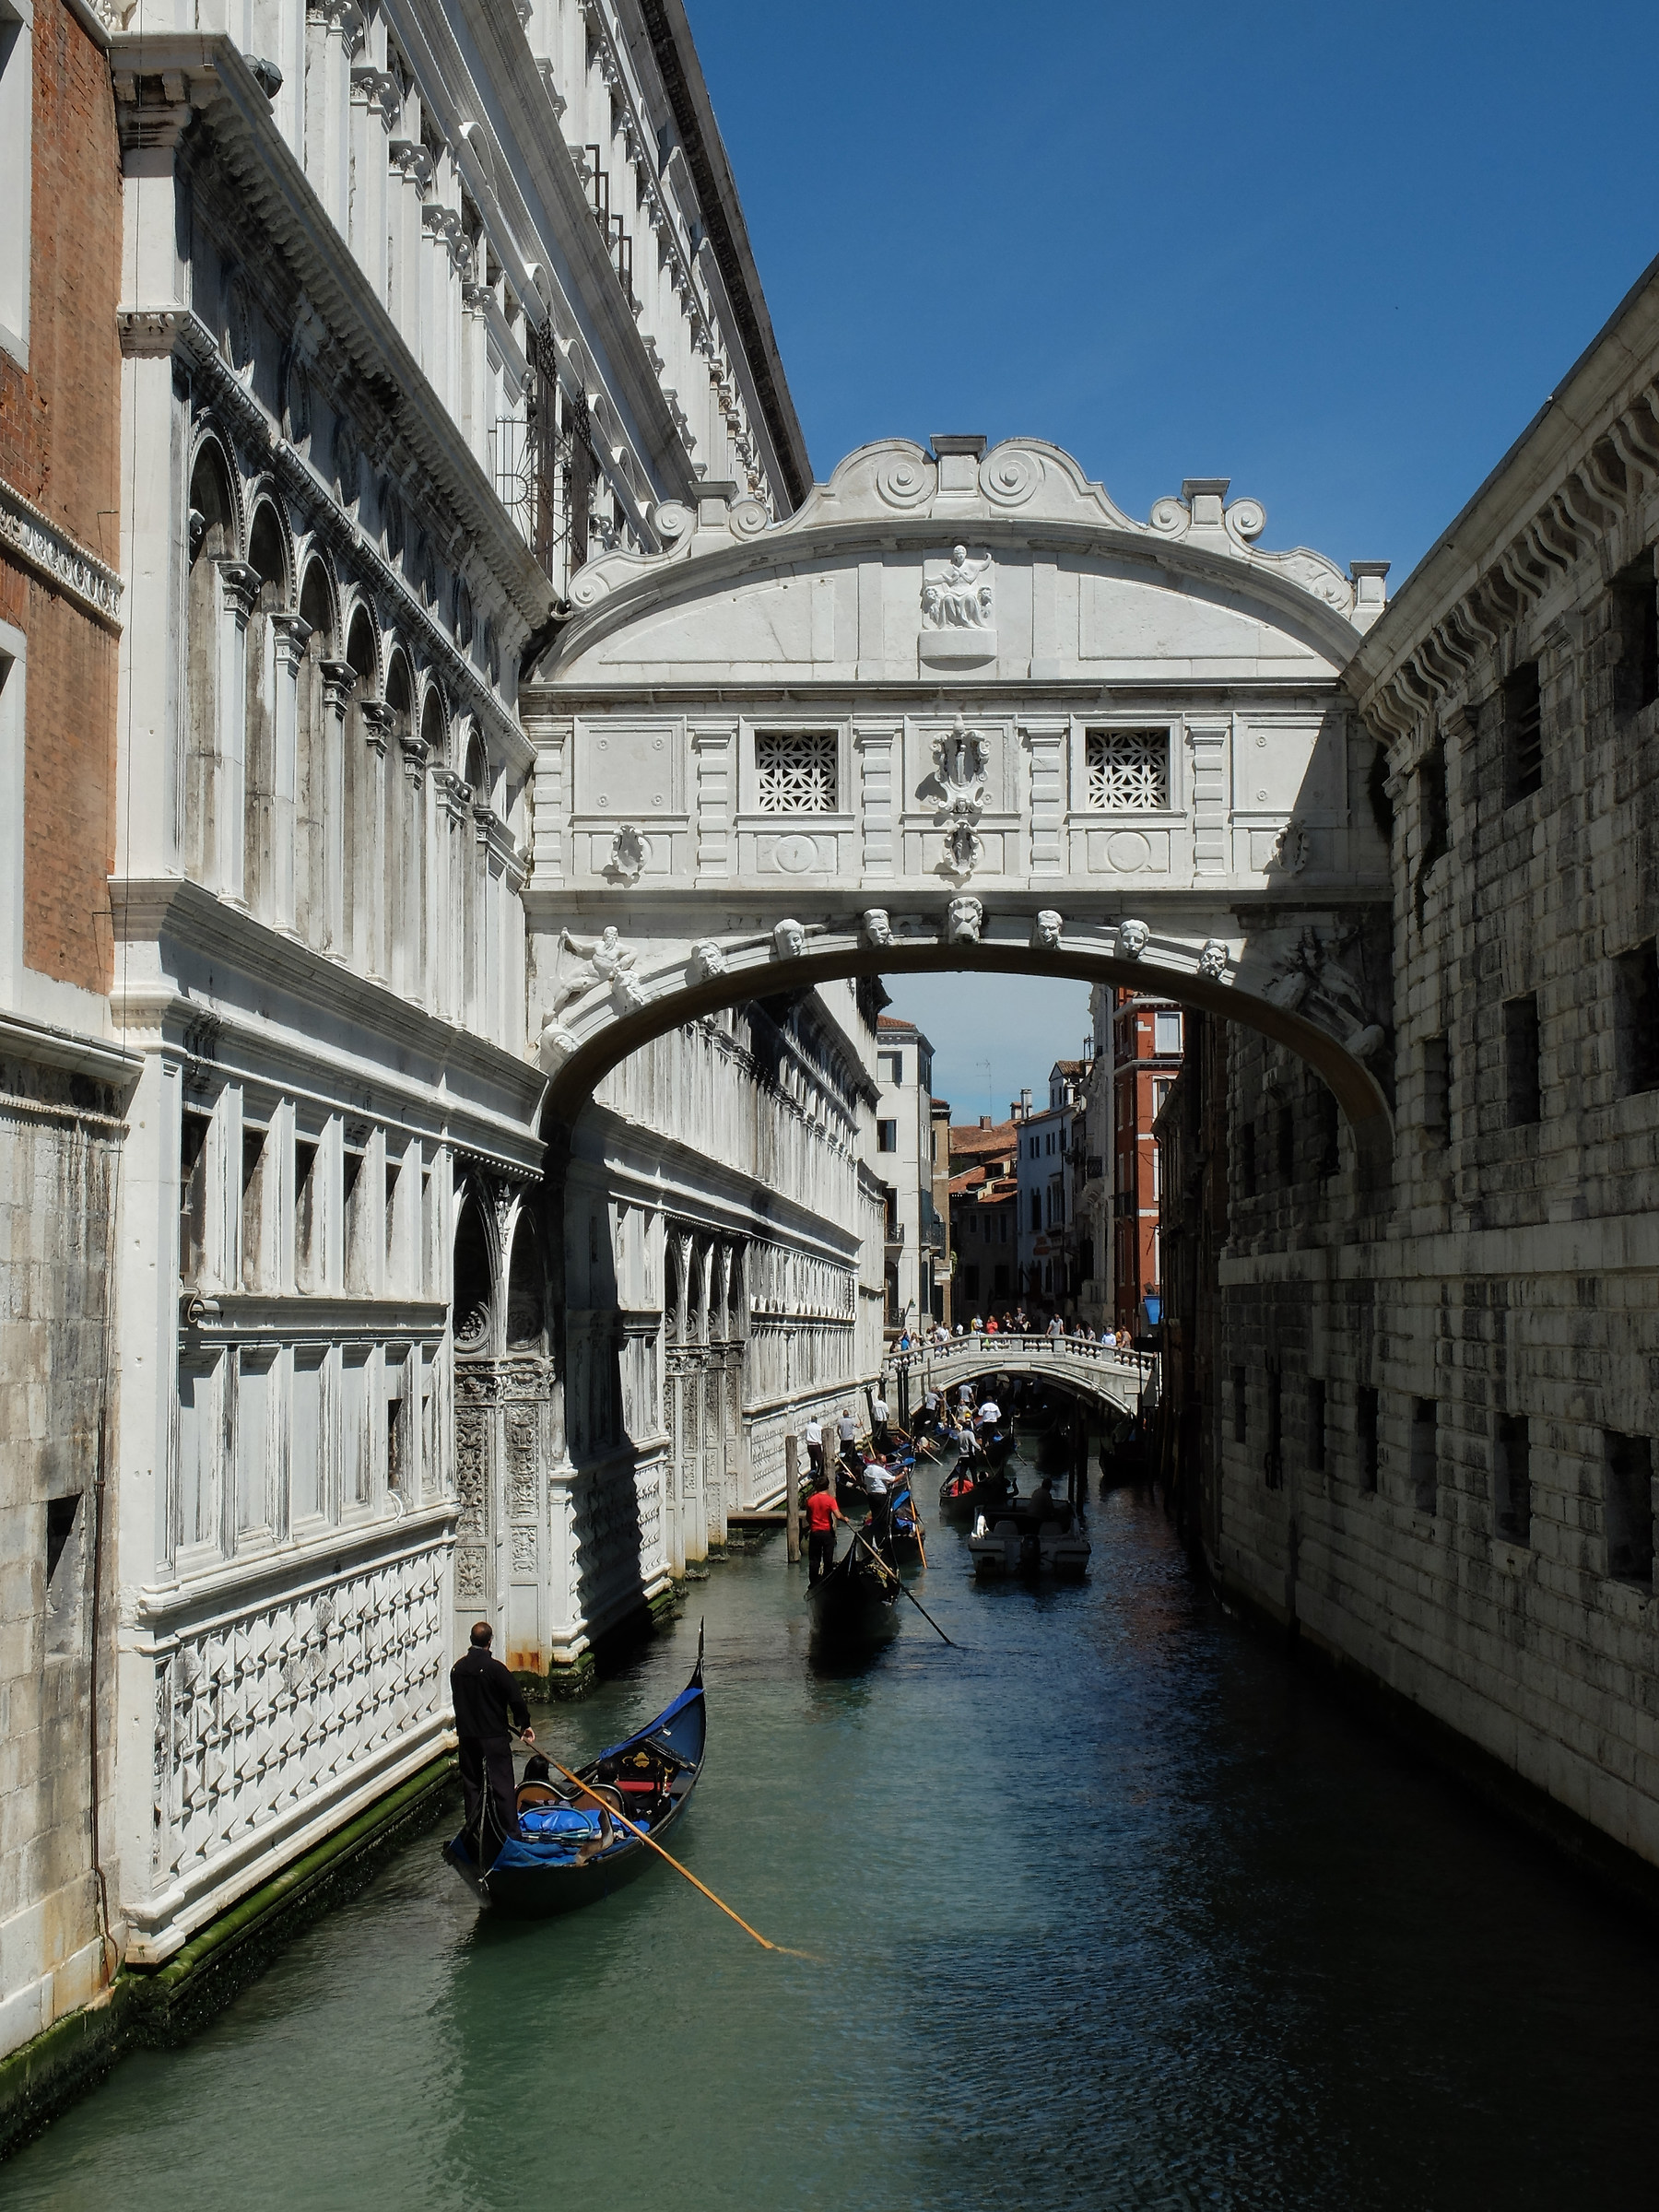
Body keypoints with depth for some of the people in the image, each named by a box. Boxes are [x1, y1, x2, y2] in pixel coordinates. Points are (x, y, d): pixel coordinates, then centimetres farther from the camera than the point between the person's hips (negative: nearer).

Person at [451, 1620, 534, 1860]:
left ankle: (474, 1832, 17)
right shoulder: (494, 1668, -16)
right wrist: (524, 1724, 0)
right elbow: (515, 1698, -15)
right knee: (502, 1786, -1)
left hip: (467, 1736, 5)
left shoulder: (457, 1668, 2)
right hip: (494, 1736, -5)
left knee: (472, 1785, 13)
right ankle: (509, 1833, 0)